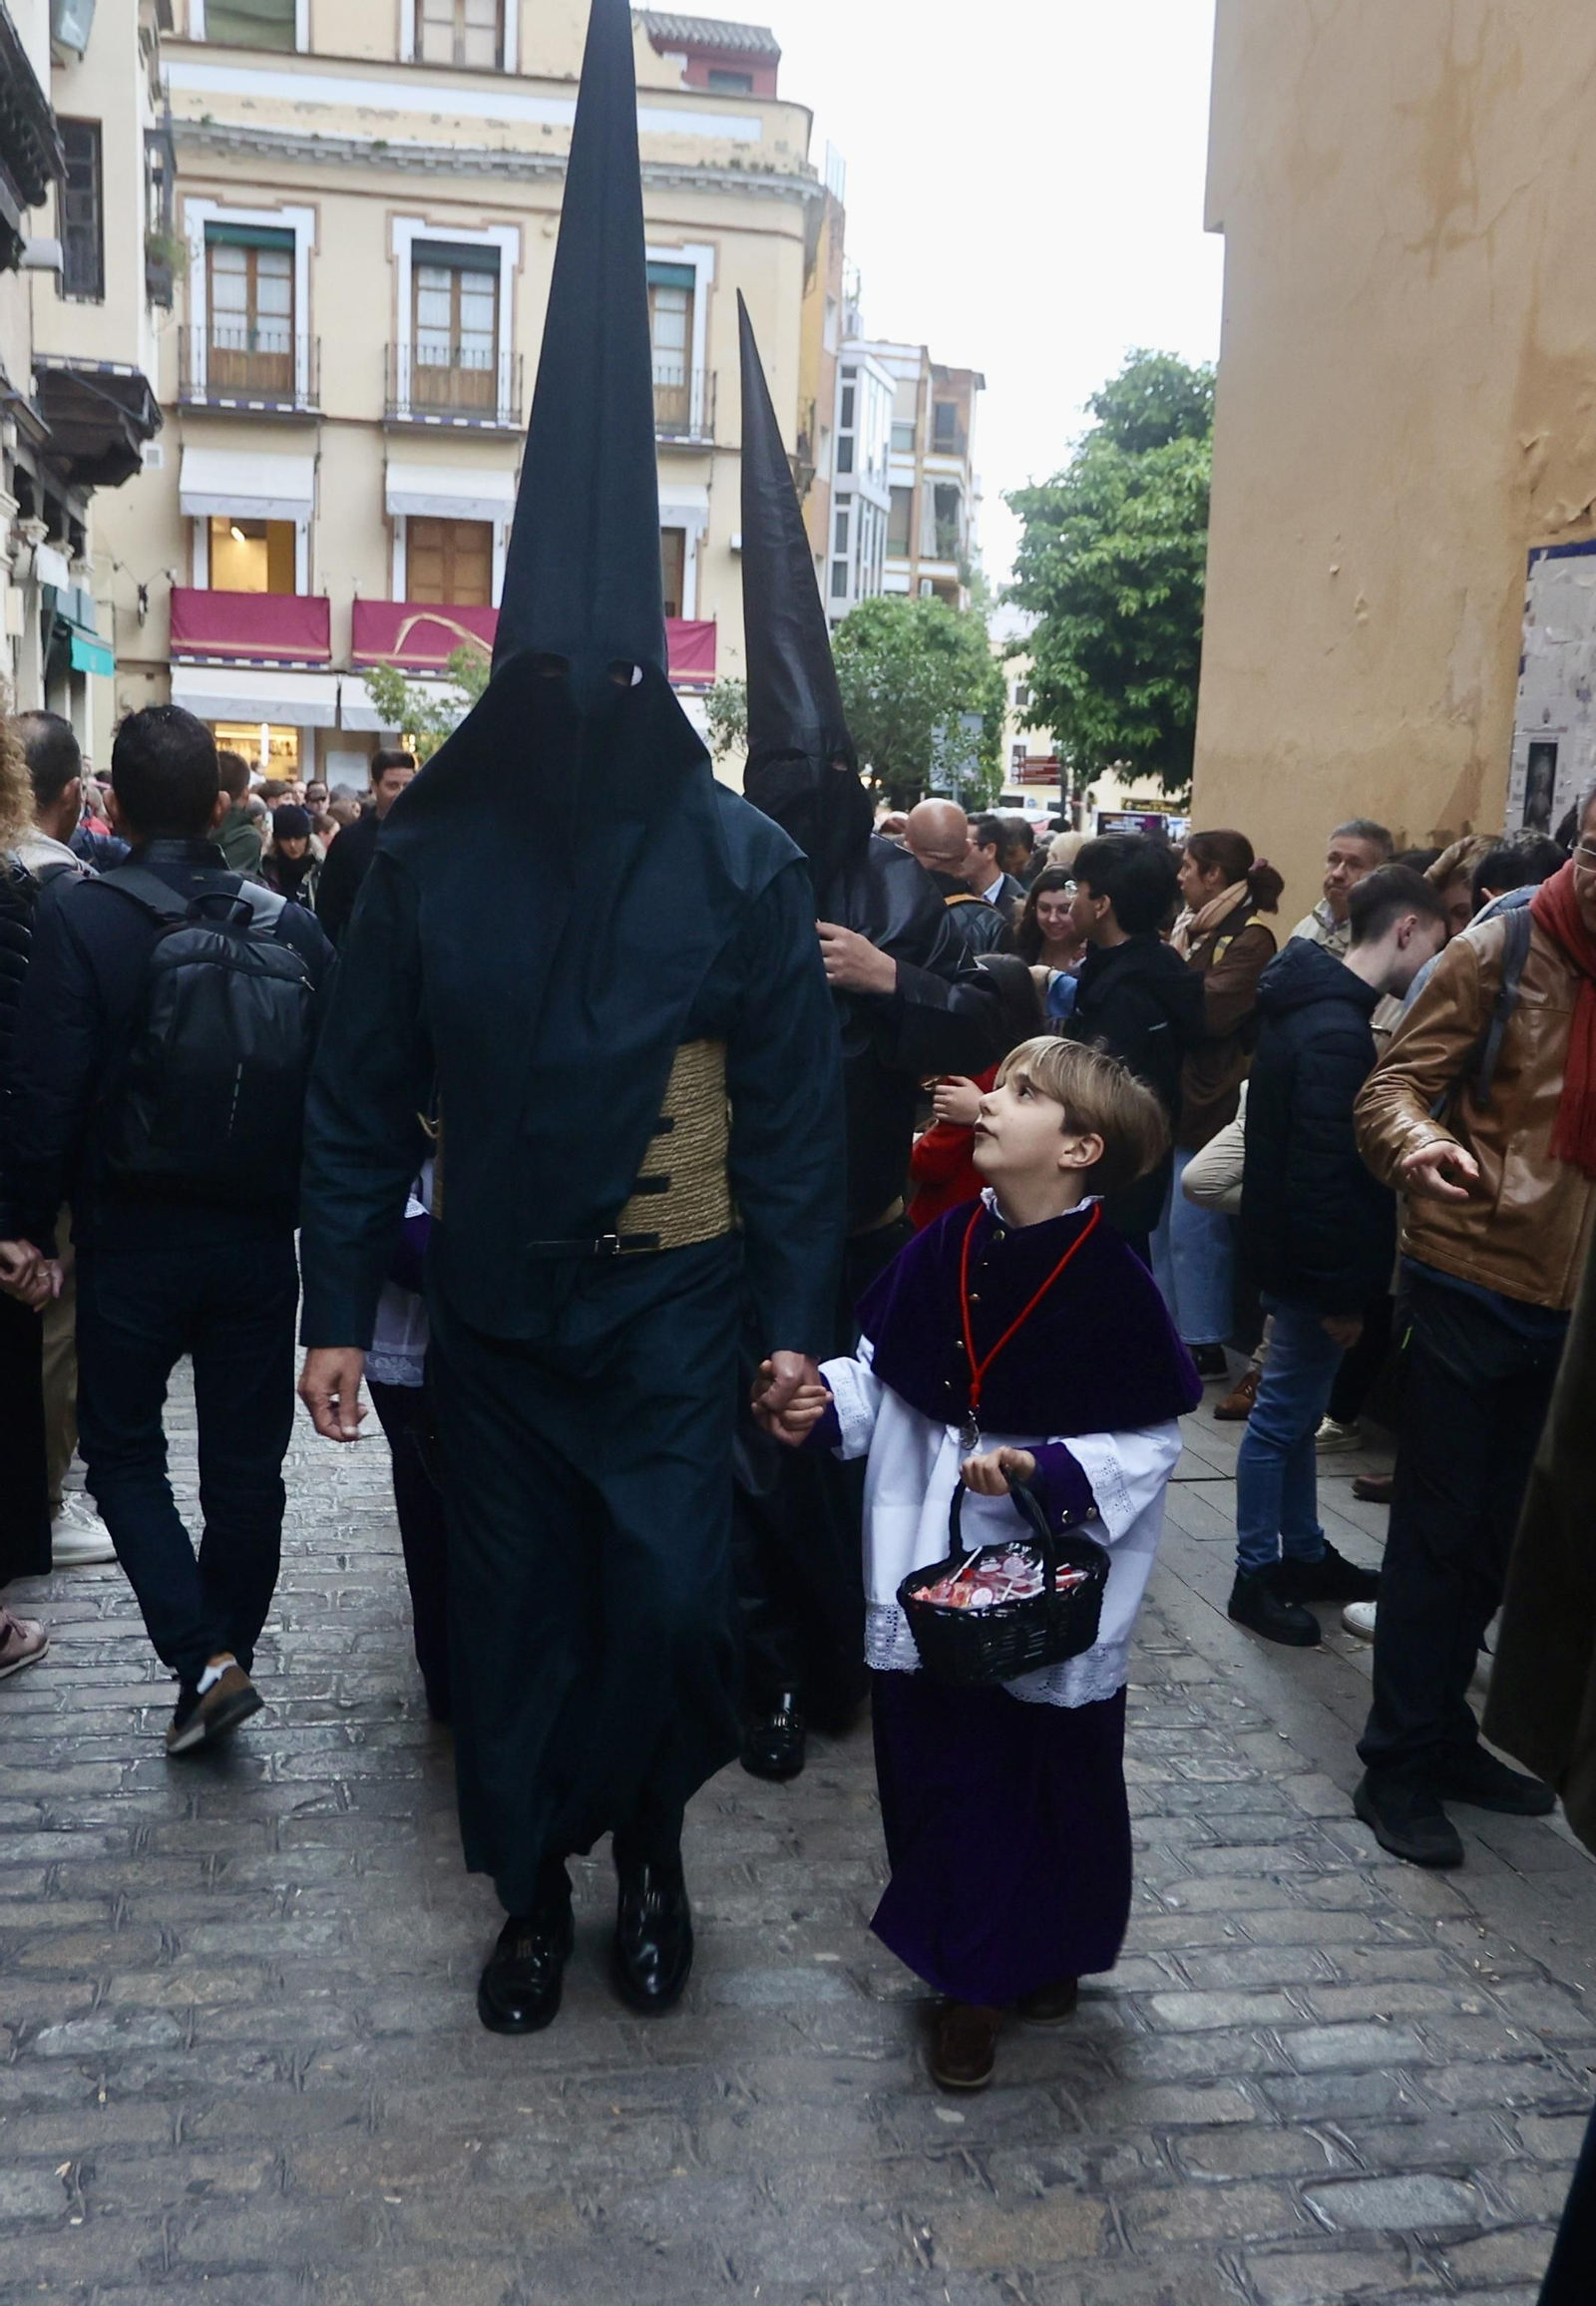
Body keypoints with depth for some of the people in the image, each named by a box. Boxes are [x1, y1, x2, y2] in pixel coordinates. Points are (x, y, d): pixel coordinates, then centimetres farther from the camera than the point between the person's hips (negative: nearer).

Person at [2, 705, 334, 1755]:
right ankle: (229, 1656, 26)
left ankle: (206, 1660, 2)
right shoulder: (293, 928, -2)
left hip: (134, 1237, -3)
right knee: (245, 1461, 14)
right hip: (259, 1238, 3)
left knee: (123, 1450, 14)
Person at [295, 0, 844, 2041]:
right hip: (488, 1309, 2)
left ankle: (648, 1848, 33)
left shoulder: (741, 857, -7)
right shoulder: (427, 854, -4)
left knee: (671, 1598, 2)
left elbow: (794, 1103, -5)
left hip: (673, 1310, -1)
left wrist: (795, 1315, -6)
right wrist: (339, 1307, -1)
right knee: (509, 1602, 12)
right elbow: (360, 1098, 0)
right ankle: (535, 1889, 34)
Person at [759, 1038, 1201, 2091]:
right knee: (940, 1774, 12)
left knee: (1057, 1783, 15)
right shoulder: (942, 1251, -2)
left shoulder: (1112, 1283, -16)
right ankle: (972, 1977, 31)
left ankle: (1050, 1955, 40)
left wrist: (1049, 1472, -26)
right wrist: (826, 1403, -8)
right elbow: (885, 1372, 10)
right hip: (933, 1584, 4)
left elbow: (1149, 1443, -12)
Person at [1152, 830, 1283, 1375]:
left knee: (1191, 1229, -5)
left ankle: (1204, 1345, 5)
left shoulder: (1251, 938, -11)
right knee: (1160, 1223, 14)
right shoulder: (1194, 929, 16)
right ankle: (1170, 1330, 25)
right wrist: (1178, 945, -3)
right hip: (1169, 1095, 9)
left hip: (1207, 1103, -9)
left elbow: (1207, 1012, -23)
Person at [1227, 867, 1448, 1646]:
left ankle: (1305, 1555, 33)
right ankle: (1256, 1576, 15)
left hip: (1294, 1251, 10)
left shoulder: (1317, 1006, 8)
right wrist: (1341, 1292, -21)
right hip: (1309, 1264, -10)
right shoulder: (1337, 1032, -24)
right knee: (1284, 1416, 2)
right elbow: (1322, 1177, -26)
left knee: (1297, 1411, 19)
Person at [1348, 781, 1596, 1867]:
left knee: (1500, 1531, 15)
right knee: (1440, 1526, 2)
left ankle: (1441, 1735, 31)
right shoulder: (1501, 952, -9)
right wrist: (1418, 1145, -32)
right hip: (1475, 1279, -5)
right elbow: (1396, 1083, -12)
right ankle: (1398, 1764, 16)